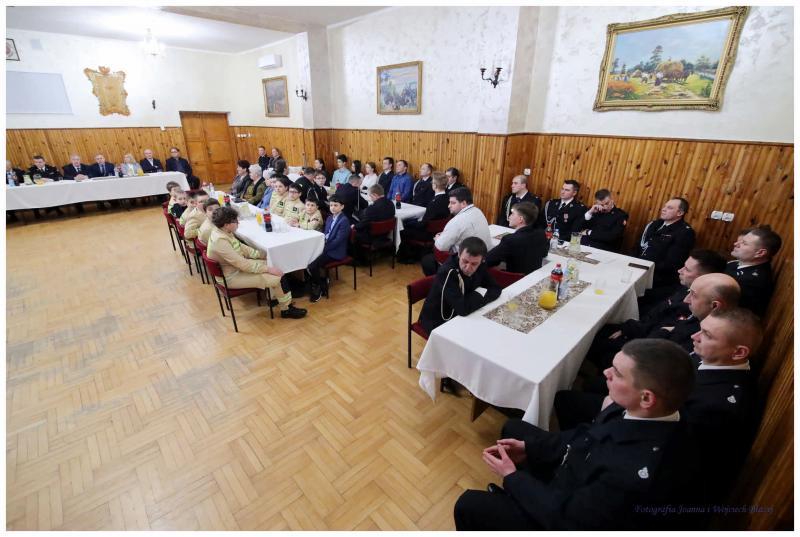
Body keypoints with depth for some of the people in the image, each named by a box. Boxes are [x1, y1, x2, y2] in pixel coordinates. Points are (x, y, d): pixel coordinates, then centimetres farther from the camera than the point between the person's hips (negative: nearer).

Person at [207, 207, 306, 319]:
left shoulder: (223, 232, -2)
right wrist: (268, 269, -25)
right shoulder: (220, 241, -31)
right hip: (232, 276, -10)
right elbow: (242, 264, -31)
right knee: (276, 278, -13)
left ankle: (274, 296, 13)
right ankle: (286, 309, 5)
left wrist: (263, 254, 2)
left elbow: (241, 247, 10)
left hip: (237, 266, 10)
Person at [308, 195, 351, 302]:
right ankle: (316, 282, 8)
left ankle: (321, 287, 5)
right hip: (326, 248, 8)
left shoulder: (344, 220, -15)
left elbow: (338, 240, -20)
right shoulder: (329, 218, 14)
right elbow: (325, 235, 16)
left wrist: (323, 249, -17)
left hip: (335, 252, -8)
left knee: (312, 266, -20)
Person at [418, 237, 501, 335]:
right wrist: (480, 297, -19)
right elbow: (463, 309, -37)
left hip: (460, 316, 7)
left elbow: (495, 288, -5)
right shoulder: (447, 272, -32)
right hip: (438, 323, -6)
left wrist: (478, 299, -23)